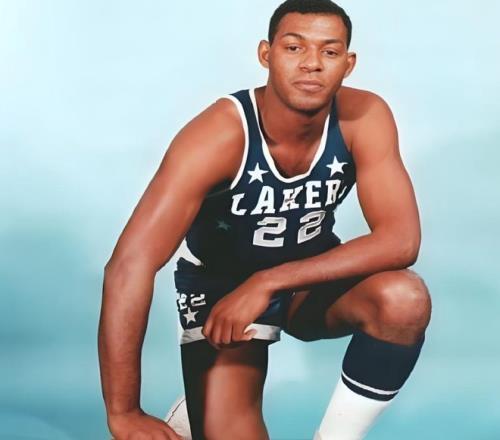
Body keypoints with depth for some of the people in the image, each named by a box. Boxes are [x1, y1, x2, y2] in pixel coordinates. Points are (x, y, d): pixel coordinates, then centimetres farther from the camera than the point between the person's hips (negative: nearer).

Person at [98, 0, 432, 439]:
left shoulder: (365, 118, -22)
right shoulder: (220, 135, -31)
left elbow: (400, 240, -27)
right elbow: (129, 266, -37)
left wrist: (268, 284, -35)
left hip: (312, 275, 3)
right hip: (219, 282, -2)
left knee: (405, 298, -27)